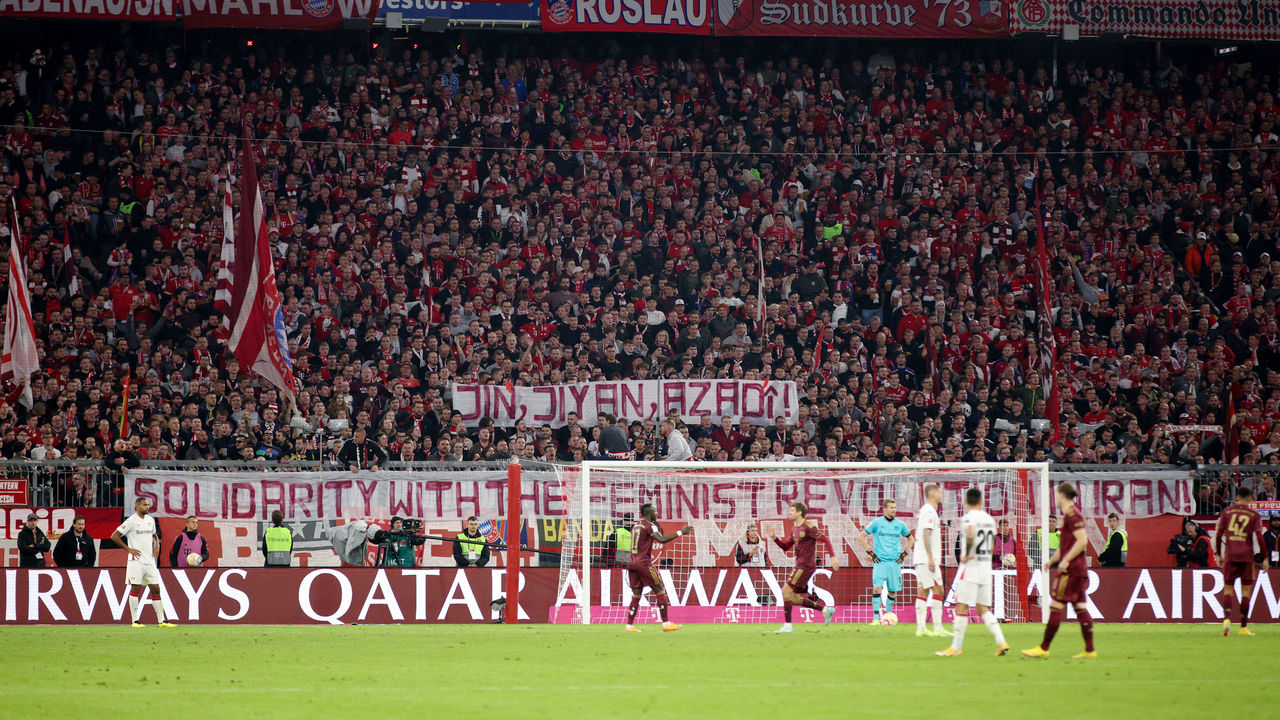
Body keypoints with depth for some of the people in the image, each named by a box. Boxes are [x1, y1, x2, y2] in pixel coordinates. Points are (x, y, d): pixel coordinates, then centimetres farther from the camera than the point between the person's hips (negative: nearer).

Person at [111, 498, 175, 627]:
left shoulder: (150, 520, 13)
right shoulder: (131, 521, -7)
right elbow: (114, 536, -8)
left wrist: (157, 545, 11)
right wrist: (129, 549, -11)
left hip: (150, 561, 6)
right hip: (136, 560, -6)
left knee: (155, 589, 4)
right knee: (135, 588, -5)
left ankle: (161, 620, 5)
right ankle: (135, 620, 0)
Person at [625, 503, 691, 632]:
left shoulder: (636, 526, 17)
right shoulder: (649, 525, -8)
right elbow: (661, 540, -21)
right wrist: (680, 533, -18)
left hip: (632, 563, 8)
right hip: (644, 562, -8)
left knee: (636, 595, 8)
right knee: (660, 590, -2)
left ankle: (629, 625, 2)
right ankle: (666, 624, -5)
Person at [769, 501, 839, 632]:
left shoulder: (808, 527, -12)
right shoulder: (794, 529, 16)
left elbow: (825, 539, -13)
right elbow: (786, 547, 19)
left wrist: (832, 556, -20)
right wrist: (774, 538, 4)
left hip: (805, 566, -10)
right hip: (800, 566, 10)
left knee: (787, 590, -13)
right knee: (795, 599, 8)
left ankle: (787, 625, -12)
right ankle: (825, 610, 17)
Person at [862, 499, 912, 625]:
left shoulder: (900, 524, 8)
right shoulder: (877, 523, 1)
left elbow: (910, 539, 23)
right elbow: (862, 536, 7)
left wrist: (903, 554, 11)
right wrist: (871, 553, 0)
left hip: (895, 562, 3)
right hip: (880, 561, -3)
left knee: (892, 590, 3)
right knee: (877, 588, -15)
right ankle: (876, 618, -14)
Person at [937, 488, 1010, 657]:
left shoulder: (968, 518, -10)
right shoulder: (989, 519, 12)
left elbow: (970, 535, -30)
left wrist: (967, 555, -17)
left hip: (970, 567, -7)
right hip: (986, 569, 7)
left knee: (962, 606, -2)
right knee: (983, 608, 11)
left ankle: (956, 647, -1)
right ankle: (1001, 642, -2)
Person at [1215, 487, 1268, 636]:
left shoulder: (1226, 512, 5)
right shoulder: (1254, 515, 2)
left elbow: (1218, 534, 4)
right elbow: (1259, 537, -5)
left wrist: (1219, 555, 14)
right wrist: (1265, 558, 2)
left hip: (1230, 556, 1)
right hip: (1247, 556, -1)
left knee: (1228, 588, 5)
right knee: (1246, 590, 5)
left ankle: (1226, 619, -19)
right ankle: (1244, 627, 5)